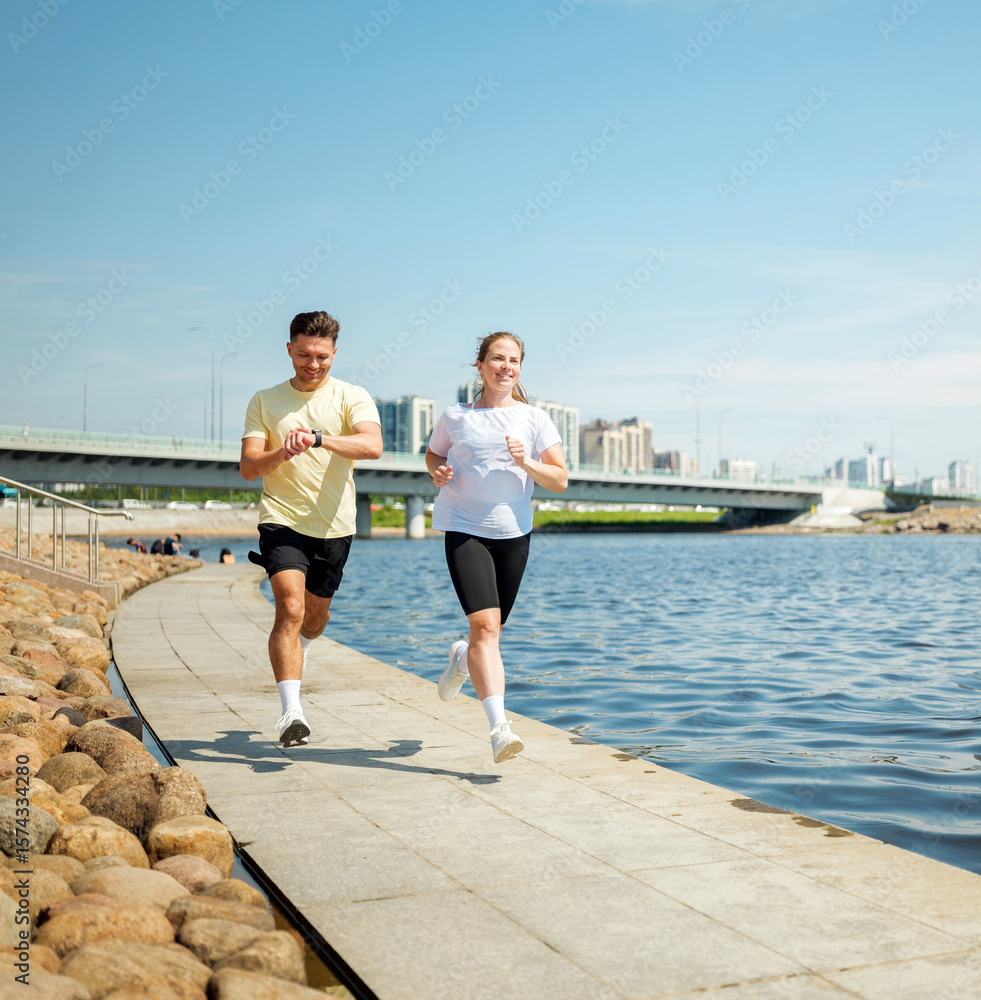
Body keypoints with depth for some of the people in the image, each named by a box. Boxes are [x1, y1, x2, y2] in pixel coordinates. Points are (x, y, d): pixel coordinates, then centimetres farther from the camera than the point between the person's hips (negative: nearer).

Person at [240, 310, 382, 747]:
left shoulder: (352, 397, 0)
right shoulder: (264, 401, 5)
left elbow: (373, 445, -20)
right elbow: (248, 466, -3)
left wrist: (318, 438, -35)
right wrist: (280, 453, -24)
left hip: (334, 526, 2)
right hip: (282, 519, -1)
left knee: (316, 615, 17)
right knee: (291, 608, -19)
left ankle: (290, 658, 51)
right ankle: (291, 712, -20)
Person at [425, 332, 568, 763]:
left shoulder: (535, 419, 5)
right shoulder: (456, 416, 4)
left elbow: (560, 481, 2)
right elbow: (433, 454, 22)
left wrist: (526, 462, -15)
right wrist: (437, 472, 0)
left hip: (513, 534, 2)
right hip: (464, 530, -2)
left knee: (491, 630, 13)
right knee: (485, 626, -18)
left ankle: (462, 659, 49)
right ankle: (499, 727, -22)